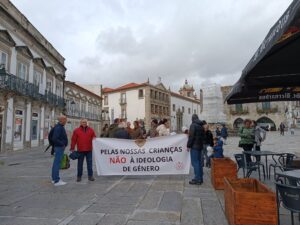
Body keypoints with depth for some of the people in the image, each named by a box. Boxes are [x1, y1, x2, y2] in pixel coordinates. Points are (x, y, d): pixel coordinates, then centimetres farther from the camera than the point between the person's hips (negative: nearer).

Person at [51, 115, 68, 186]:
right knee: (57, 163, -7)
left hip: (59, 147, 11)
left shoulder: (60, 127, 14)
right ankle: (56, 181, -3)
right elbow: (54, 139, -26)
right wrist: (62, 144, -18)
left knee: (56, 163, 15)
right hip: (59, 147, -10)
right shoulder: (58, 128, -18)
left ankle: (54, 178, 24)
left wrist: (63, 144, 15)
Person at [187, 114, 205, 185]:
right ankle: (200, 178, 19)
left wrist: (188, 145, -12)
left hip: (194, 146, -9)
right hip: (200, 146, 9)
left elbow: (191, 136, -17)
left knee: (195, 162, -6)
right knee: (199, 162, 13)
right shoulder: (201, 126, 14)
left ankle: (197, 179, -5)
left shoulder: (193, 125, -13)